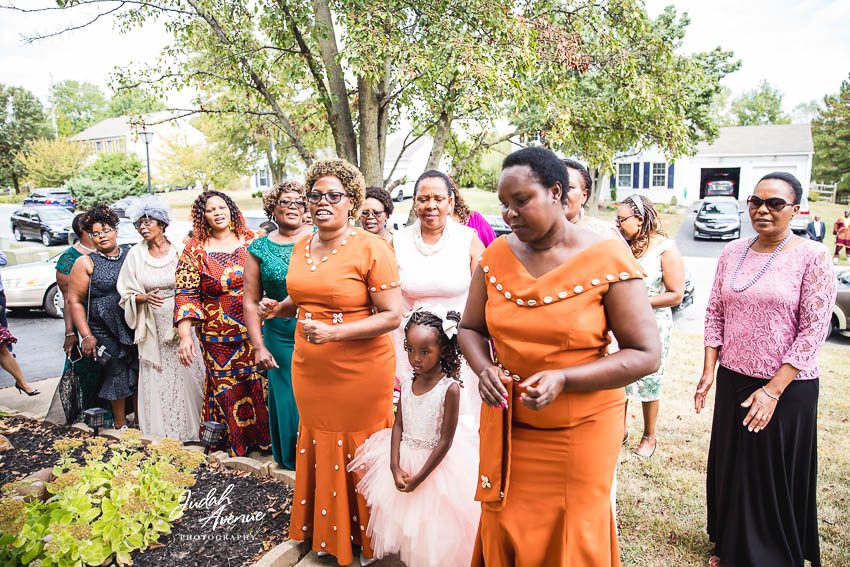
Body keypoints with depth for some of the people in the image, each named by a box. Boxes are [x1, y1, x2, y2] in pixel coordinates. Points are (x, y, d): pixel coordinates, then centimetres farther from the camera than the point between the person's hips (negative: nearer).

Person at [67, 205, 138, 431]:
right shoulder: (85, 263, -1)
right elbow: (75, 300, -3)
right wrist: (87, 336, -9)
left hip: (136, 328, 3)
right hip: (107, 333, -2)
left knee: (140, 373, 8)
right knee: (117, 375, 6)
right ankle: (120, 424, 23)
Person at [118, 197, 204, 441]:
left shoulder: (178, 251, -3)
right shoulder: (135, 254, 1)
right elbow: (126, 292, 6)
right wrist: (144, 297, -14)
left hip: (180, 324, -1)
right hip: (153, 328, 1)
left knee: (186, 375, 3)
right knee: (157, 380, 7)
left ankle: (190, 427, 20)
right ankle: (161, 431, 22)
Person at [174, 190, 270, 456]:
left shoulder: (251, 240, 4)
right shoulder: (194, 250, -1)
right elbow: (185, 295, -5)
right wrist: (185, 336, -14)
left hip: (256, 331, 2)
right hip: (219, 338, -1)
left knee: (261, 383, 6)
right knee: (227, 389, 7)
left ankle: (264, 438, 25)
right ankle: (235, 441, 26)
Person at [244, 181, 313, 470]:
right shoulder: (259, 249, 4)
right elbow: (251, 302, 5)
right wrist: (258, 346, 0)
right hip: (282, 340, 1)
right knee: (289, 399, 10)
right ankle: (294, 459, 32)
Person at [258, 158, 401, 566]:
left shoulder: (370, 248, -13)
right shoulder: (301, 248, 8)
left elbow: (392, 316, -16)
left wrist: (334, 332, -24)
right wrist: (279, 308, 4)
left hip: (360, 374, -6)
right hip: (310, 372, 6)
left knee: (358, 457, 8)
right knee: (319, 452, 18)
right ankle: (325, 531, 41)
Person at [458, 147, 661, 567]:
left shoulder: (607, 259, -12)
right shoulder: (496, 255, -1)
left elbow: (645, 354, -12)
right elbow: (470, 328, 8)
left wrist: (563, 379, -24)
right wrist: (484, 368, -14)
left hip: (581, 430, -3)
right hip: (505, 426, 3)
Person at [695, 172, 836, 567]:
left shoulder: (812, 256, -10)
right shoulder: (732, 253, 4)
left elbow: (814, 329, -14)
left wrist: (773, 390, -17)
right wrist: (709, 372, 1)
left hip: (786, 387, -4)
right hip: (733, 380, 5)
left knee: (775, 475, 9)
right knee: (729, 465, 16)